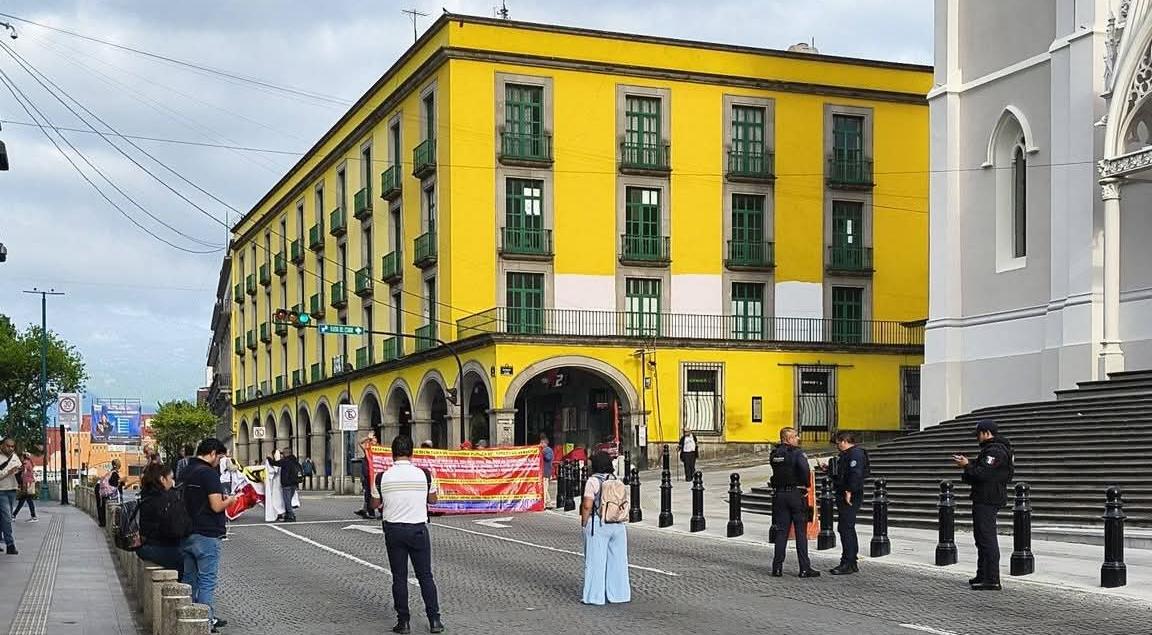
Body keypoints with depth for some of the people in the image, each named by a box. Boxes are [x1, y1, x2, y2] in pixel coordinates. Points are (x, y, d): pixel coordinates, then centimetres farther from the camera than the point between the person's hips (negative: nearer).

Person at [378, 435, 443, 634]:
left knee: (399, 577, 7)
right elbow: (433, 500, 8)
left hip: (393, 530, 0)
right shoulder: (424, 475, -6)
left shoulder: (383, 477, -7)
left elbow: (376, 504, 4)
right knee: (425, 576, 8)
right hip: (418, 528, 0)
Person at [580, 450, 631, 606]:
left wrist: (584, 523, -5)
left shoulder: (593, 481, -10)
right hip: (618, 525, 6)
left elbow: (587, 505, -15)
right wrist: (618, 518, 16)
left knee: (595, 561, 1)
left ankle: (595, 597, 4)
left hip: (597, 524, -6)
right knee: (617, 560, 12)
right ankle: (618, 594, 18)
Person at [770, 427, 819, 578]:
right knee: (801, 533, 2)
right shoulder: (797, 453, -12)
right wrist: (806, 485, -14)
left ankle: (777, 567, 7)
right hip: (796, 494, -5)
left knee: (781, 532, 9)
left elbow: (777, 472, 11)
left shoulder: (775, 454, 8)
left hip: (780, 494, 5)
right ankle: (805, 568, 3)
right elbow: (804, 468, -28)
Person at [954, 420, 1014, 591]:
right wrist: (967, 464, 10)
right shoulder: (991, 449, 19)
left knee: (987, 538, -11)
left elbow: (982, 474, -24)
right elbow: (982, 472, 21)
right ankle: (982, 576, 27)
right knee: (982, 538, 18)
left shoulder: (995, 451, -16)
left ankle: (992, 580, -11)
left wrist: (967, 465, -10)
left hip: (987, 500, -11)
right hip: (984, 499, 11)